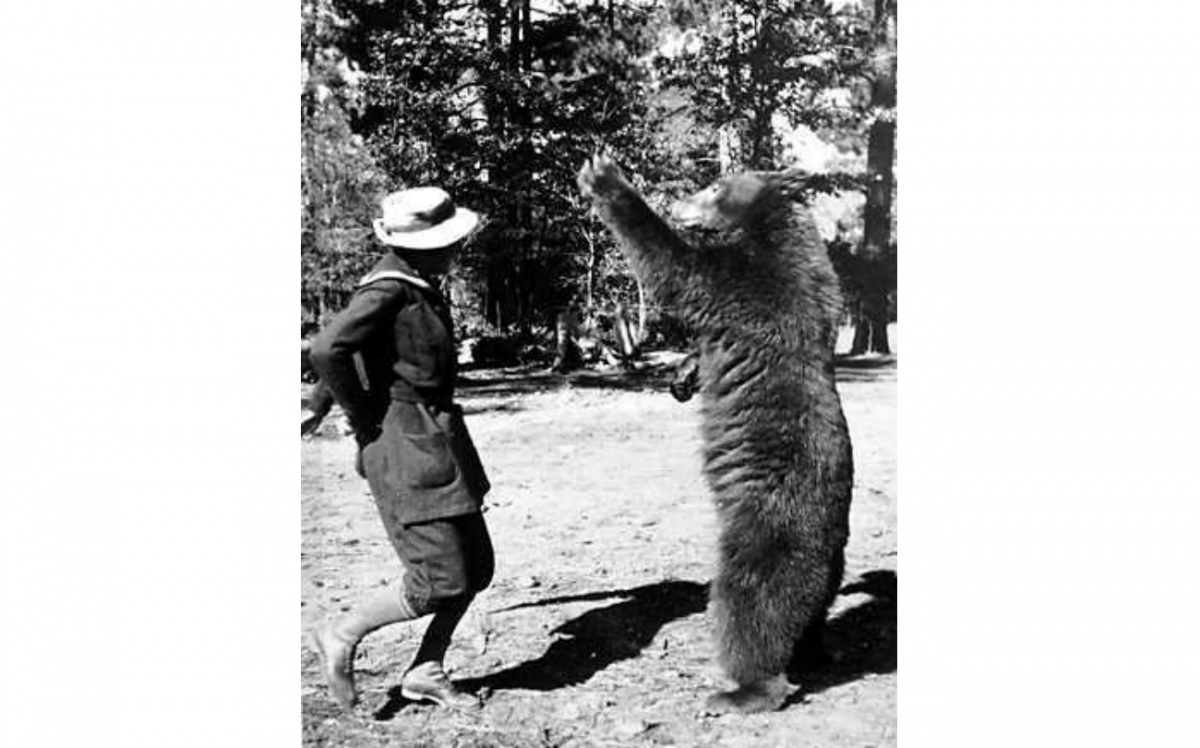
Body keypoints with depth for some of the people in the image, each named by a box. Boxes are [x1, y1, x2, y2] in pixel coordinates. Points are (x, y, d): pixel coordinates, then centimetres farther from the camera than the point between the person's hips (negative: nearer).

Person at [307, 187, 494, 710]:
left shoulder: (422, 285, 12)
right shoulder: (388, 289, -17)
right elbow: (326, 351, -29)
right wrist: (364, 419, -18)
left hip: (438, 439, 10)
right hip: (406, 448, -10)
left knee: (475, 568, 11)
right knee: (439, 579, -8)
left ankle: (425, 672, 24)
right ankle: (343, 635, 13)